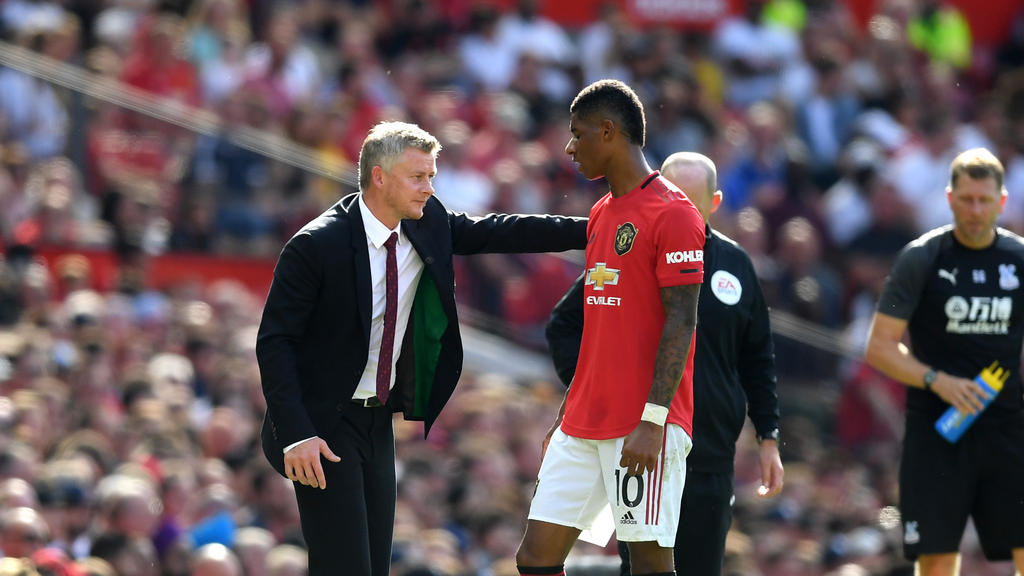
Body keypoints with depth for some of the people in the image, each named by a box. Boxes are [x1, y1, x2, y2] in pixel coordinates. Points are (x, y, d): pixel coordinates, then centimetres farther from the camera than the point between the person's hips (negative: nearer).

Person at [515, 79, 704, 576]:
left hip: (644, 429, -9)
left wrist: (653, 421, -21)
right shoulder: (602, 214, 17)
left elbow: (680, 324, -15)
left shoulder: (672, 214, -10)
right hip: (585, 424, 9)